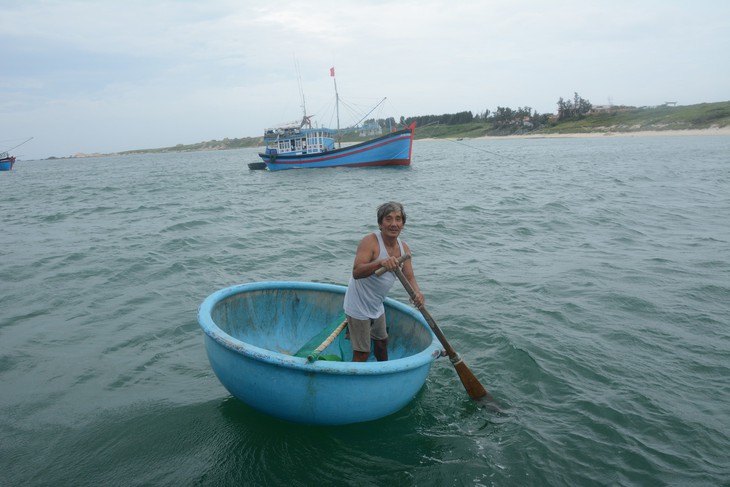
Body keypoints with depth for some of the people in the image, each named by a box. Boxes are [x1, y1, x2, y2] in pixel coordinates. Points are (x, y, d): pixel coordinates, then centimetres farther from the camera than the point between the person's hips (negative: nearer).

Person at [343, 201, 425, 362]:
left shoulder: (403, 248, -1)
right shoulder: (370, 241, -24)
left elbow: (409, 277, -1)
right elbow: (356, 272, -36)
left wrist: (417, 293, -23)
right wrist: (380, 263, -53)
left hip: (377, 305, 8)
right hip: (359, 307, -8)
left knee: (382, 341, 28)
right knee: (362, 354, -3)